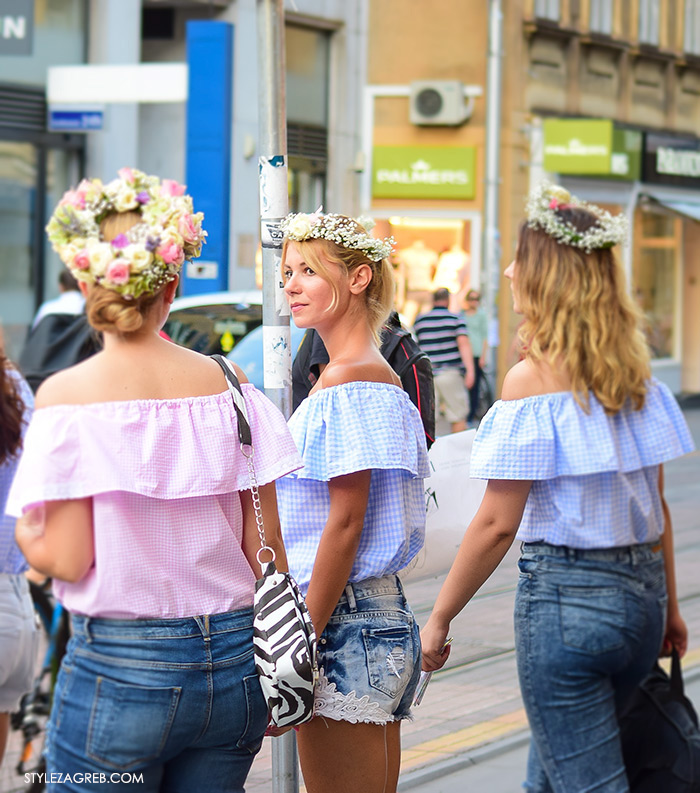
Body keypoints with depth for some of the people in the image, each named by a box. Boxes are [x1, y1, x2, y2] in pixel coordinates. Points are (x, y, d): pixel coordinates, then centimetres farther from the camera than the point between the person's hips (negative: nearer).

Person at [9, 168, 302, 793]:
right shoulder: (229, 385, 1)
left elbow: (64, 558, -11)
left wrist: (21, 526, 11)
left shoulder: (66, 395, -8)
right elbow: (265, 547, 3)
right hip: (234, 663, 4)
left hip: (121, 667, -4)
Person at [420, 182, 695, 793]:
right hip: (642, 589, 7)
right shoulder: (633, 370, 6)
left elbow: (498, 523, -15)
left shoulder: (533, 377, -14)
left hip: (565, 595, -7)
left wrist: (438, 620, -7)